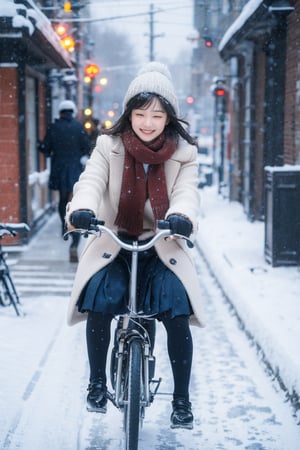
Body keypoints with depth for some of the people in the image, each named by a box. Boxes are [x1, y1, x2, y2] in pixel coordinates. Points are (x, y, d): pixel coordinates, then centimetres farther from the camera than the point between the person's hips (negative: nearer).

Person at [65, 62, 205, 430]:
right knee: (99, 300, -25)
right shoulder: (109, 146, -1)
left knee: (176, 310, -21)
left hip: (161, 245, 0)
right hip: (113, 242, 0)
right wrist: (81, 210, -39)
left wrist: (182, 216, -39)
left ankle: (181, 399, -2)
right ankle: (97, 383, -1)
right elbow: (91, 181, -16)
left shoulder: (182, 153, 0)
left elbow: (186, 192, -14)